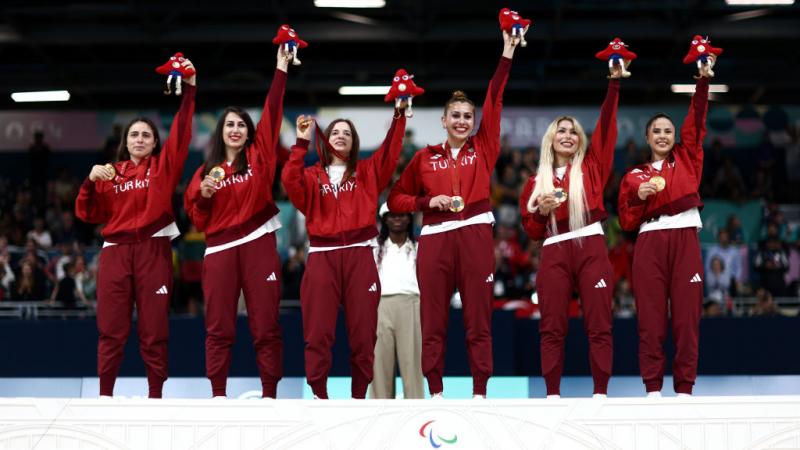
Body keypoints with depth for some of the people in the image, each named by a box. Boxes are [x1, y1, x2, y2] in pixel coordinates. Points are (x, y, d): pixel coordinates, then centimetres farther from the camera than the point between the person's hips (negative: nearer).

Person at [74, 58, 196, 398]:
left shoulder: (163, 167, 9)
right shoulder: (111, 173, 13)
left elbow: (181, 132, -3)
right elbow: (88, 215, 11)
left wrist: (190, 88, -10)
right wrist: (91, 182, -5)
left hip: (153, 250, -1)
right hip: (115, 251, 1)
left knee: (154, 328, 0)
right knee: (111, 329, -1)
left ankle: (155, 397, 5)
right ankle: (104, 397, 2)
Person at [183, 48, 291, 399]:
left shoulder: (259, 157, 8)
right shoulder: (207, 170, 12)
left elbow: (272, 112, 2)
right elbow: (196, 217, 10)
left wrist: (281, 69, -1)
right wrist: (204, 195, -10)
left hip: (258, 244, -1)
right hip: (220, 248, 1)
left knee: (265, 324, -2)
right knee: (219, 326, 0)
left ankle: (269, 395, 0)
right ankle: (218, 396, 2)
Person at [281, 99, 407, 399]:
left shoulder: (367, 172, 15)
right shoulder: (313, 176, 13)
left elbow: (390, 155, 1)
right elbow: (289, 180, -7)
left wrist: (399, 115, -8)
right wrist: (302, 143, -10)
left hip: (359, 255, 1)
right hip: (322, 257, -1)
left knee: (363, 332, 1)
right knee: (318, 332, -5)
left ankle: (359, 398, 9)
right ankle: (319, 396, 1)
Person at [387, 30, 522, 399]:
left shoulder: (482, 150, 10)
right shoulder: (425, 157, 11)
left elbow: (494, 100, 5)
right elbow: (395, 198, 13)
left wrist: (507, 56, 1)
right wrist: (428, 201, -3)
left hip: (475, 236, 0)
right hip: (435, 239, 1)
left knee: (478, 319, 0)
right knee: (433, 320, 0)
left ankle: (479, 394, 2)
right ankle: (435, 394, 4)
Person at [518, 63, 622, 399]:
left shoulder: (592, 168, 12)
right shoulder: (536, 182, 14)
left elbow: (606, 125, 4)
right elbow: (531, 231, 14)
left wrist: (615, 82, -2)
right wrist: (541, 211, -7)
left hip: (591, 249, -1)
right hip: (554, 254, 1)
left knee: (599, 326, -5)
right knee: (552, 328, -3)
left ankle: (600, 395, -5)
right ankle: (552, 397, -1)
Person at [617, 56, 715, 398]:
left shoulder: (686, 159, 15)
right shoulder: (634, 175, 15)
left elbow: (696, 121, 5)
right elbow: (626, 222, 12)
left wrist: (703, 80, 0)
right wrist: (639, 198, -6)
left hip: (685, 240, 0)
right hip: (650, 244, 0)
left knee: (686, 316, -4)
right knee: (651, 317, -4)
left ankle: (684, 389, -2)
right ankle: (652, 389, -2)